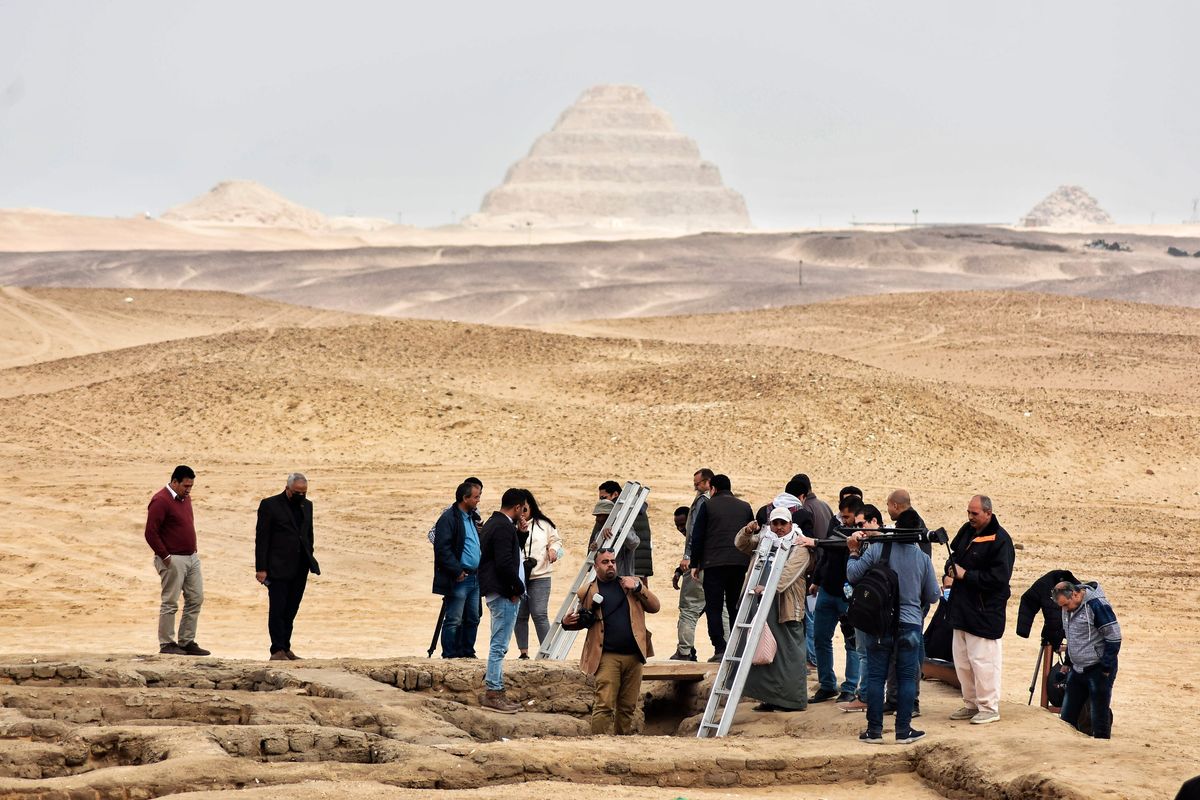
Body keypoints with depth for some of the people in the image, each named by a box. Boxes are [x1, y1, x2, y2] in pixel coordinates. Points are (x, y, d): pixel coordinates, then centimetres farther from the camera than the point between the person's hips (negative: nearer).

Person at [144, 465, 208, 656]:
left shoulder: (185, 498, 13)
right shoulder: (161, 501, -14)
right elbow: (151, 533, -17)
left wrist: (194, 549, 13)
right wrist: (165, 557, -16)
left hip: (191, 557, 9)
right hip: (173, 560, -9)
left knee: (196, 599, 9)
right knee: (170, 603, -2)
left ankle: (187, 642, 16)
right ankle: (166, 644, 4)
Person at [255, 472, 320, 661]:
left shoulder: (307, 505, 13)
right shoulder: (269, 505, -5)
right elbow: (261, 538, -6)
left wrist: (309, 560, 12)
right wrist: (261, 568, -11)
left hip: (300, 568, 5)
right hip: (278, 568, -5)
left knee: (291, 610, 7)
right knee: (278, 609, -5)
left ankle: (285, 648, 12)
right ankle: (277, 650, -4)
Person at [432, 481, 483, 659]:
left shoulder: (473, 518, 18)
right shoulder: (449, 518, -11)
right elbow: (442, 549, -17)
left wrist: (480, 569, 14)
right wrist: (457, 571, -18)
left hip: (474, 578, 9)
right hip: (458, 579, -9)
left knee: (472, 619, 11)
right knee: (454, 620, -6)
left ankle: (467, 652, 19)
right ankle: (450, 656, -1)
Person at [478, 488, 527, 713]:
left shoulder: (492, 523, 16)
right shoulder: (504, 527, -17)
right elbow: (504, 563, -23)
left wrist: (521, 533, 10)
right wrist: (518, 588, -14)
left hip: (495, 593, 11)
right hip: (504, 593, -11)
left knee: (499, 645, 16)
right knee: (499, 646, -8)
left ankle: (493, 690, 21)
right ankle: (493, 693, -6)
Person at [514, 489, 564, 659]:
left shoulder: (544, 524, 6)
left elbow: (556, 539, 15)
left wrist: (554, 549, -6)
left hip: (539, 576, -1)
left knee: (539, 614, -8)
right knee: (520, 615, 7)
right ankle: (523, 652, 14)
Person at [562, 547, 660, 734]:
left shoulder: (632, 583, 15)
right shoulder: (588, 592, 8)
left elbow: (655, 607, 10)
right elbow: (583, 622, 16)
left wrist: (638, 588, -4)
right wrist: (568, 622, -6)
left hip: (633, 656, 3)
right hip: (608, 656, -3)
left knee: (628, 707, 8)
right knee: (604, 705, -12)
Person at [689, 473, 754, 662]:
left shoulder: (708, 506, 2)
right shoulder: (745, 507, 12)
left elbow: (697, 537, -1)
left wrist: (695, 564, 4)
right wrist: (751, 566, 20)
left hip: (714, 563, -4)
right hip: (740, 563, 4)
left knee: (713, 607, -1)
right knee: (736, 607, 10)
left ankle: (719, 648, -11)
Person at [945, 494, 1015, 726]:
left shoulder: (1000, 540, -15)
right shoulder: (966, 531, 10)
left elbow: (998, 577, -21)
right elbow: (954, 553, 25)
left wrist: (966, 575, -18)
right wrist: (951, 566, 1)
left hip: (985, 611, -9)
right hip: (962, 608, 9)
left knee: (983, 660, -7)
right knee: (961, 660, 14)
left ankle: (989, 708, 3)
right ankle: (971, 704, 26)